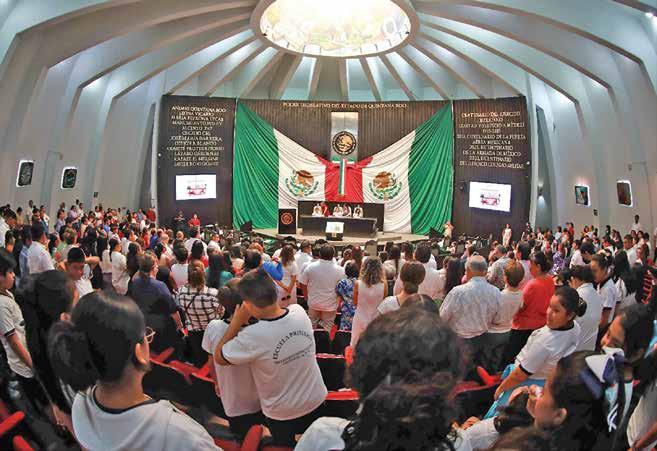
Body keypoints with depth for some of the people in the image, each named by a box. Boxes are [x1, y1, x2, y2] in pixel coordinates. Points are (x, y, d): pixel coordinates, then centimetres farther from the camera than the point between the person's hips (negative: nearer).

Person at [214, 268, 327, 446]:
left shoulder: (252, 337, -35)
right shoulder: (300, 311, -21)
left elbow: (219, 357, -15)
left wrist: (235, 323, -14)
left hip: (283, 413, -3)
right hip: (316, 400, 4)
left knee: (286, 446, 28)